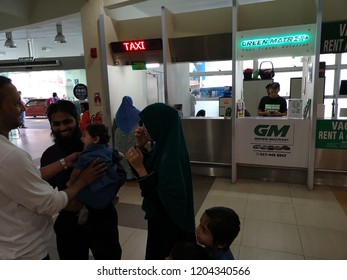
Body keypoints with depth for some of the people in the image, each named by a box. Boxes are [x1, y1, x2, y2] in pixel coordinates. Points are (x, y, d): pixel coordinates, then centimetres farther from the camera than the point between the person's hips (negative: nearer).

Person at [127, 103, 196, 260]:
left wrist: (139, 168, -31)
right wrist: (141, 146, -6)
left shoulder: (171, 155, -30)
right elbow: (151, 169, 9)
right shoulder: (165, 145, -3)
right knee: (156, 254, 26)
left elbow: (162, 198, -29)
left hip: (169, 222, -8)